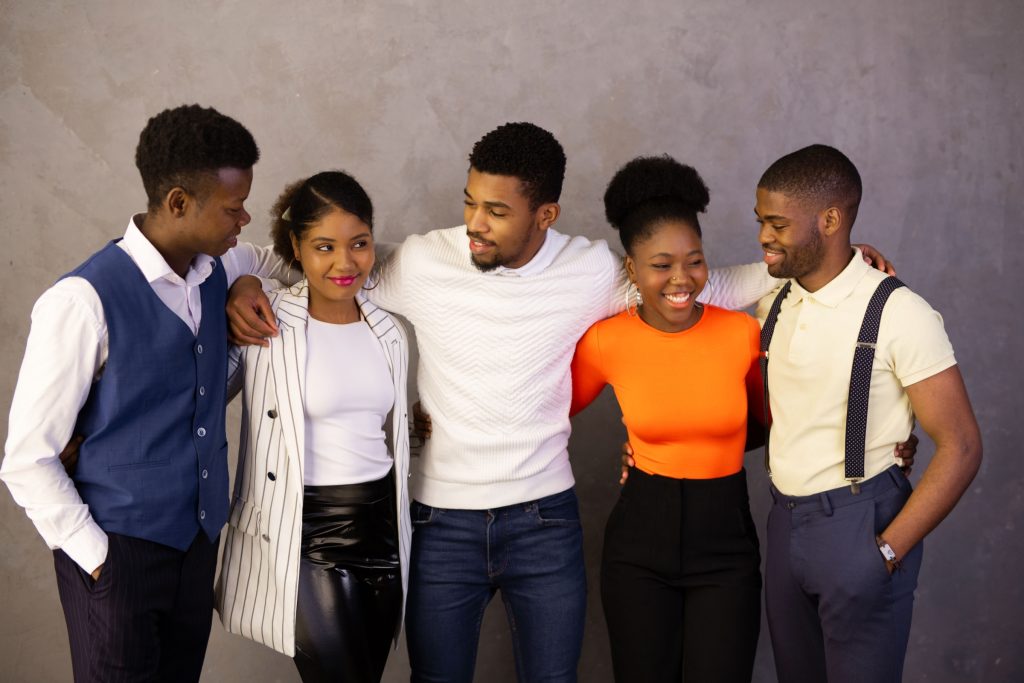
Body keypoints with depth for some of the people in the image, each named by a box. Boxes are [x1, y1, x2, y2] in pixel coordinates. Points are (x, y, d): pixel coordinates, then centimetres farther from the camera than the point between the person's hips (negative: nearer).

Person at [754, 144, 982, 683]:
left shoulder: (898, 314, -14)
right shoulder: (774, 305, 6)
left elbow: (960, 447, -14)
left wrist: (886, 551, -16)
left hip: (859, 525, -6)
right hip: (784, 520, 6)